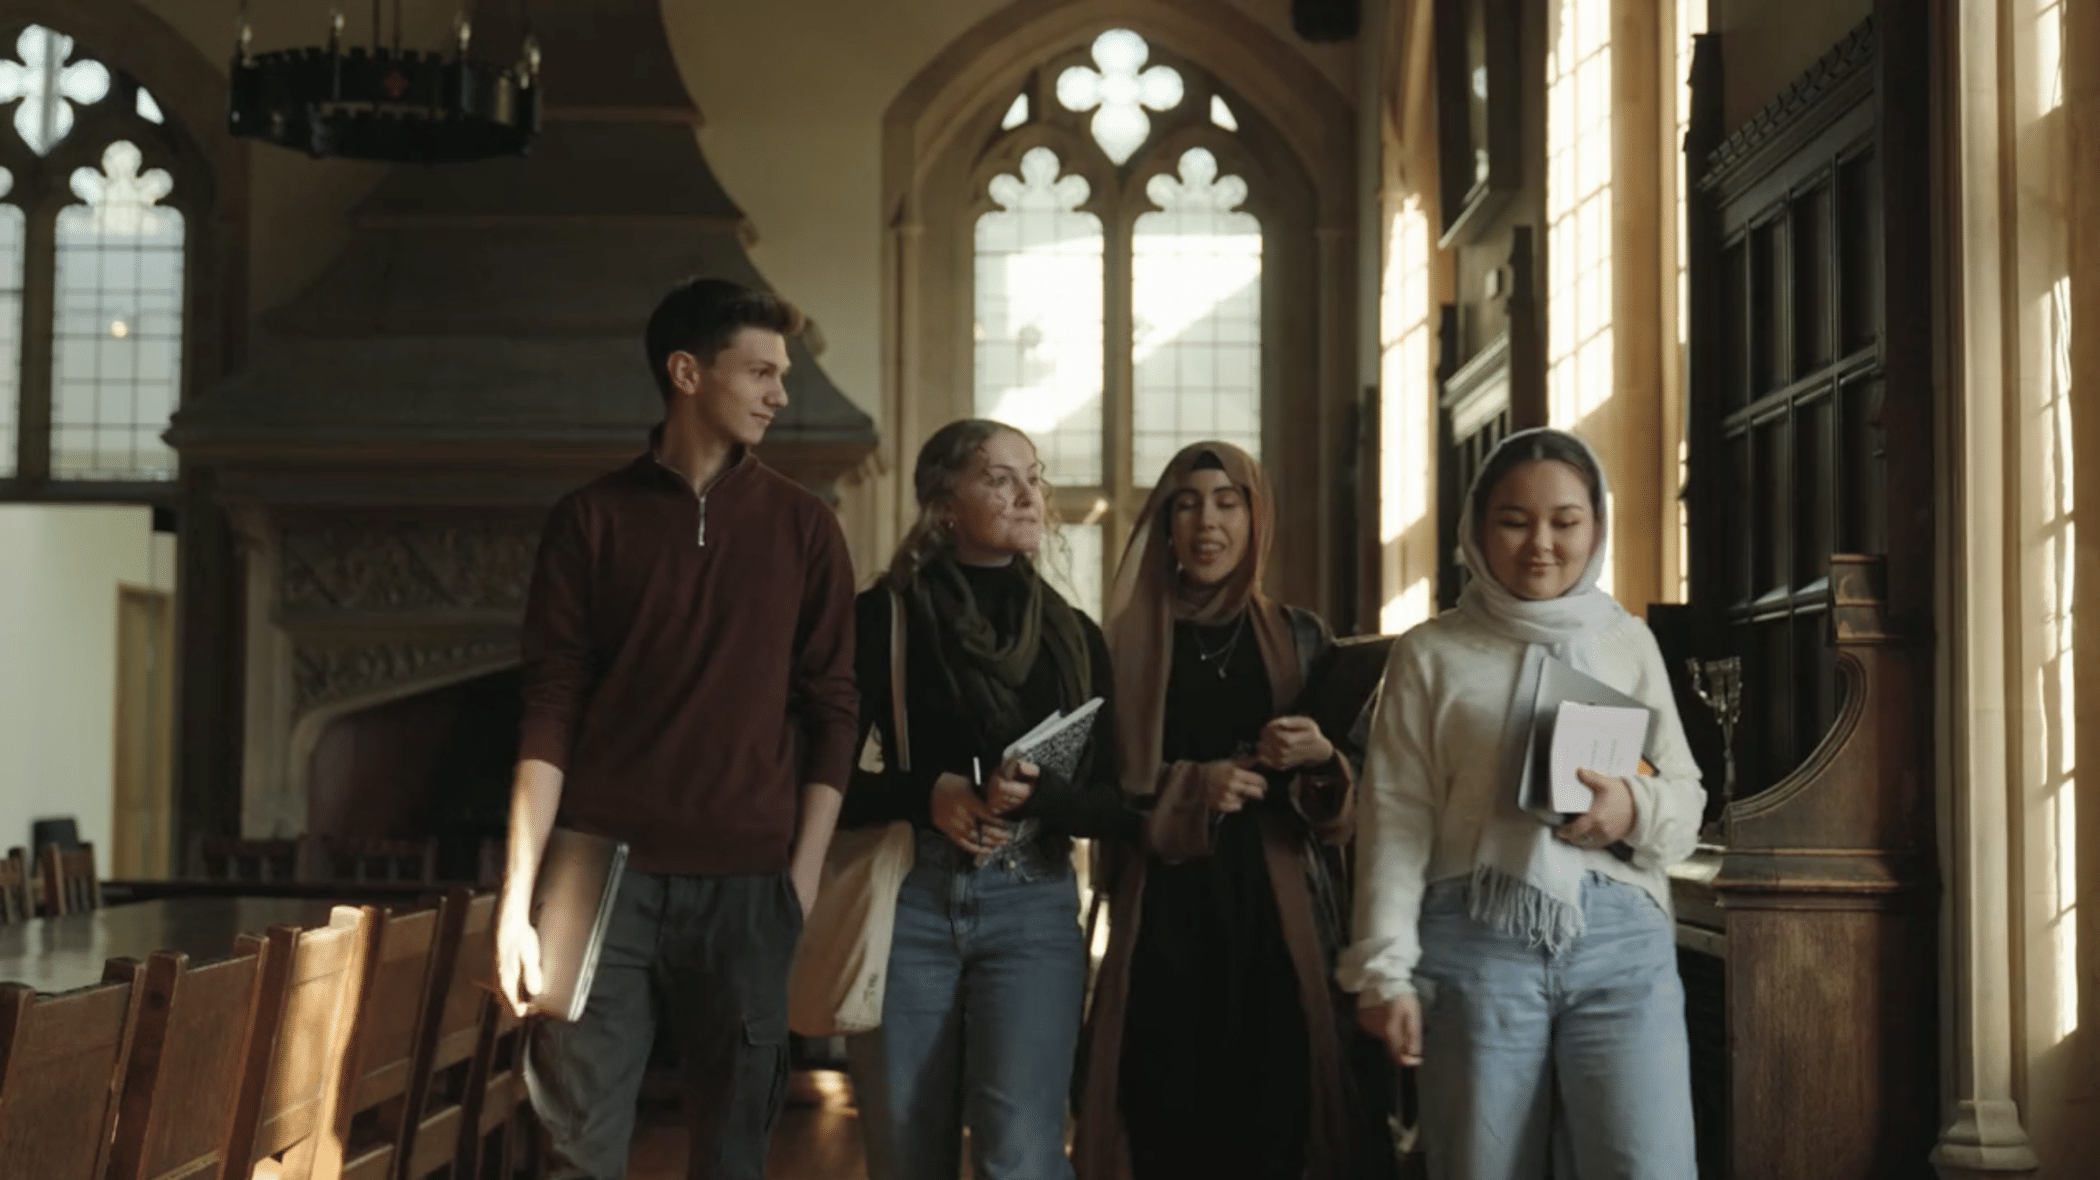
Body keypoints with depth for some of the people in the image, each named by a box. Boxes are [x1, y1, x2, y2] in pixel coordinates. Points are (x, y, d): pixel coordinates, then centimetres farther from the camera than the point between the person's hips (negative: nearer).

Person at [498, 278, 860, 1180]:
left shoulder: (804, 527, 8)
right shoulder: (590, 521, 5)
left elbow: (831, 709, 6)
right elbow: (551, 712, 1)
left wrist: (804, 874, -3)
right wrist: (519, 894, -6)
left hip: (747, 884, 1)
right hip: (605, 873, -1)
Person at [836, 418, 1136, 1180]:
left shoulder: (1073, 636, 9)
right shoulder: (883, 618, 0)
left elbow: (1117, 806, 6)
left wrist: (1037, 796, -14)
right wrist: (925, 796, -17)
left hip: (1033, 906, 1)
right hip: (908, 901, -1)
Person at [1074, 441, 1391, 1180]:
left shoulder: (1302, 639, 11)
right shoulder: (1128, 640, 8)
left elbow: (1352, 805, 11)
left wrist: (1319, 760, -10)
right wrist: (1188, 786, -10)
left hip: (1281, 916, 1)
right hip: (1163, 920, 0)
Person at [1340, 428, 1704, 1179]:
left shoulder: (1629, 643, 12)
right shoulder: (1432, 652, 6)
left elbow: (1686, 802, 12)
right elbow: (1397, 817, 1)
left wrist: (1634, 811, -12)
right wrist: (1386, 969, -6)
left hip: (1620, 939, 1)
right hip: (1479, 940, -1)